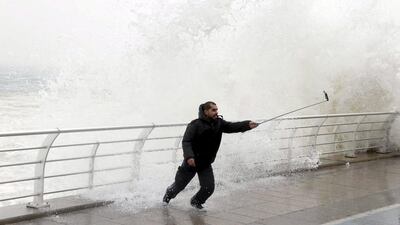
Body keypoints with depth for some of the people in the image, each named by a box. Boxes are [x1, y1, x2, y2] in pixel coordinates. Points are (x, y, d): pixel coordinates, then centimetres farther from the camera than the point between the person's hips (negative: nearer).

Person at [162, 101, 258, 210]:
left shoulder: (219, 123, -4)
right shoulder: (196, 125, -20)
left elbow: (232, 127, -16)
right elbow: (186, 141, -25)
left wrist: (248, 125, -33)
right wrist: (189, 156, -41)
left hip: (206, 164, 4)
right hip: (191, 162, -4)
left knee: (209, 188, -5)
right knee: (179, 185, 14)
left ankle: (196, 202, 24)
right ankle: (168, 195, 47)